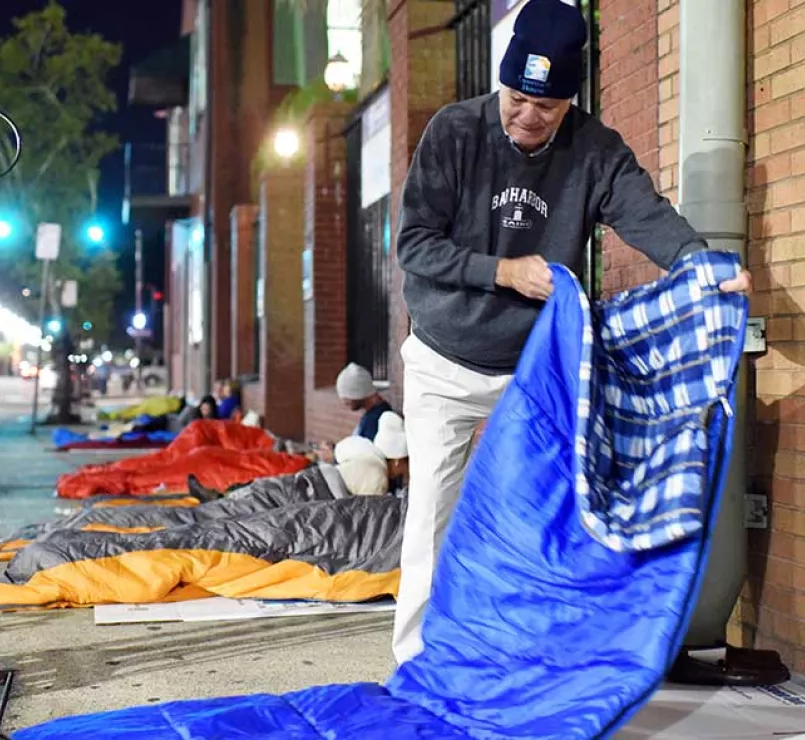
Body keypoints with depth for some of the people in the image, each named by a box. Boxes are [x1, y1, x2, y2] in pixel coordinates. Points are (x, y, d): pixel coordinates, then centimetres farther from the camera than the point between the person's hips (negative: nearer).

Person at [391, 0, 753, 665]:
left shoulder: (596, 151, -8)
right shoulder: (454, 133, -12)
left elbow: (648, 215, -24)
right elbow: (414, 242, -13)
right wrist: (505, 271, -23)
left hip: (537, 372, 2)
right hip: (445, 367, -1)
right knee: (434, 512, -1)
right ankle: (416, 662, 8)